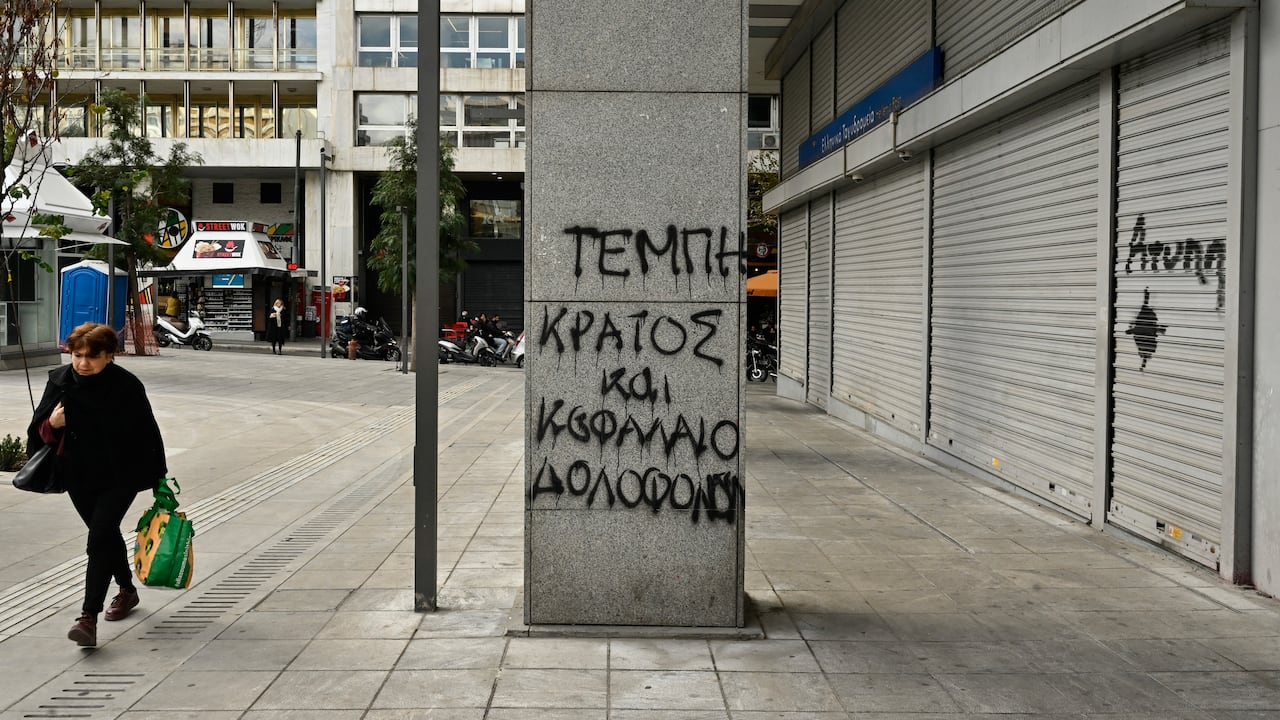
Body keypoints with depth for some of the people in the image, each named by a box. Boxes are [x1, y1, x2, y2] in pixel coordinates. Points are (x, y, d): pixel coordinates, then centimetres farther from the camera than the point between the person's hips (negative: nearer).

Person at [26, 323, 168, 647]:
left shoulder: (127, 386, -14)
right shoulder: (60, 382, -4)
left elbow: (147, 433, -6)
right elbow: (40, 432, 4)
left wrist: (158, 480, -2)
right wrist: (51, 425, -21)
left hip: (120, 477, -4)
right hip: (79, 477, 4)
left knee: (99, 540, -14)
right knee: (107, 535, 19)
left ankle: (89, 617, -15)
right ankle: (127, 590, 42)